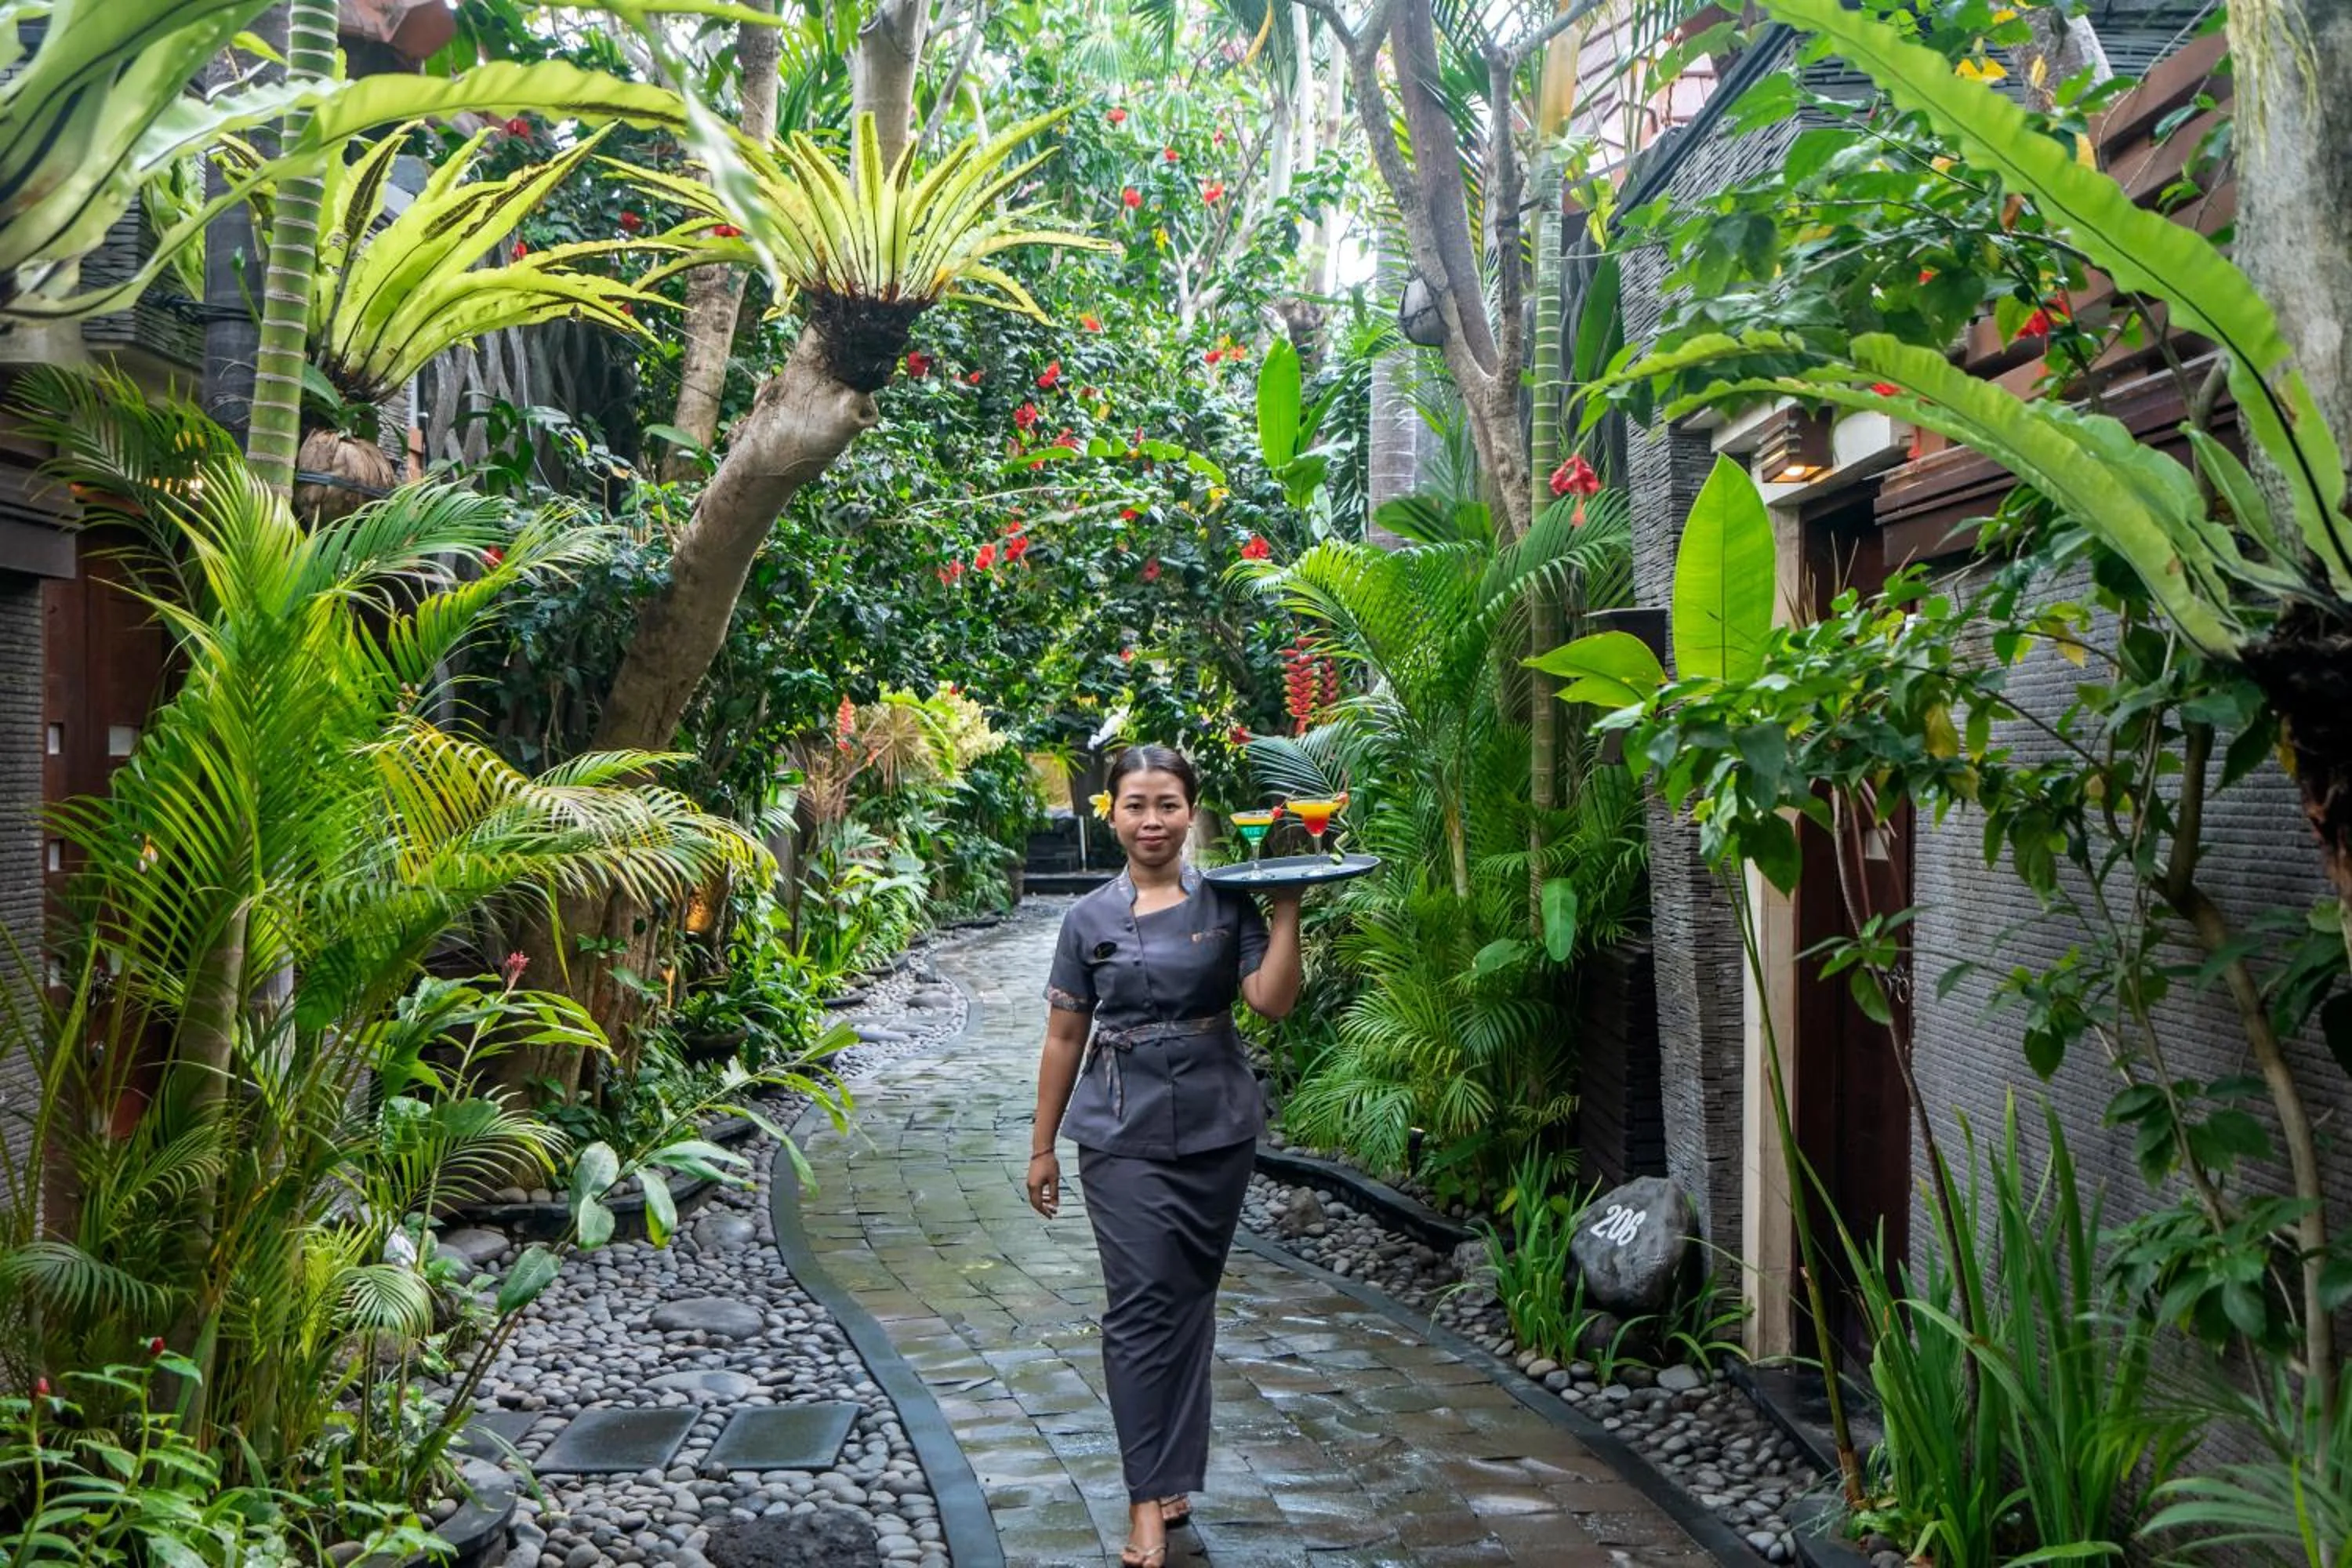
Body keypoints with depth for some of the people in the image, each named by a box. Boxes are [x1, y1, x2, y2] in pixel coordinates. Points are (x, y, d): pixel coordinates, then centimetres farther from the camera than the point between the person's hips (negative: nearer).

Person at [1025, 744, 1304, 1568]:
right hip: (1123, 1135, -1)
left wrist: (1287, 904, -16)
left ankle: (1171, 1474, 20)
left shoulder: (1228, 903, 1)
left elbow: (1272, 999, -11)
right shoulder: (1090, 918, 2)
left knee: (1190, 1299, 9)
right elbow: (1065, 1037, 6)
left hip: (1216, 1131, 1)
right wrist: (1043, 1146, 8)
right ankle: (1150, 1496, -4)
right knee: (1140, 1306, -7)